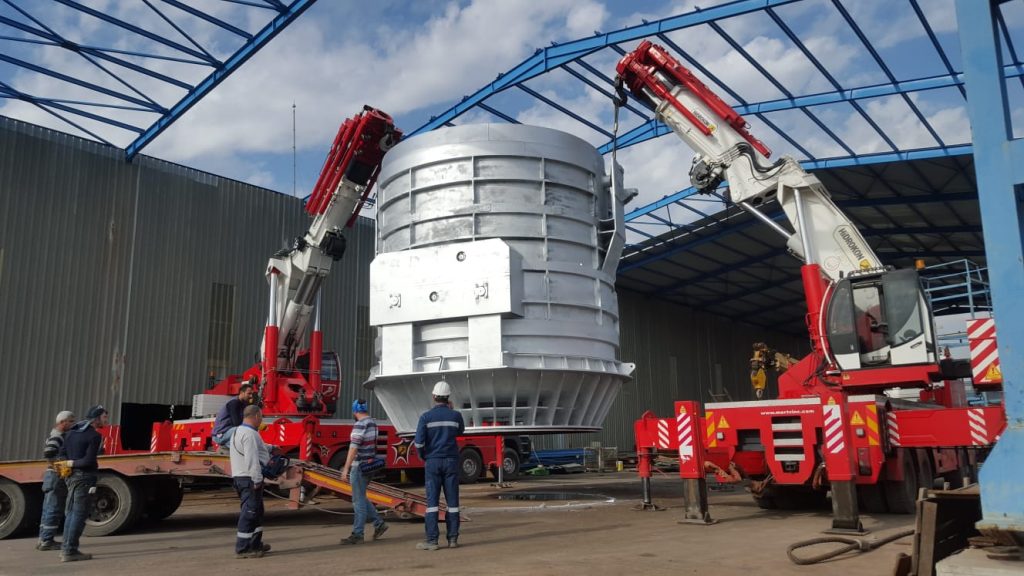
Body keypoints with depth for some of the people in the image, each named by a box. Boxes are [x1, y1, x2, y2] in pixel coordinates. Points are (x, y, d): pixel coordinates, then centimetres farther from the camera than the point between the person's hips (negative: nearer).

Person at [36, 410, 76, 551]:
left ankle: (43, 540, 19)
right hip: (57, 476, -10)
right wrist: (57, 469, -22)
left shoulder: (56, 435, 17)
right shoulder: (57, 437, -15)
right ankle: (46, 541, -4)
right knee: (54, 509, -7)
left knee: (49, 509, 13)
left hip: (53, 476, 10)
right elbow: (48, 454, -30)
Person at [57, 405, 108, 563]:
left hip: (72, 476, 9)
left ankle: (66, 548, 22)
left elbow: (64, 453, 15)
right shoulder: (95, 436, -13)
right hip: (84, 477, -9)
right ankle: (70, 551, -4)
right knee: (80, 514, -4)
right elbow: (89, 461, -19)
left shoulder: (72, 432, 12)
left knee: (71, 512, 17)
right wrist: (72, 464, -7)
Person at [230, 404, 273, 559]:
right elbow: (252, 459, -24)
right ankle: (242, 548, -4)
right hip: (250, 478, -11)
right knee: (249, 512, -7)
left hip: (239, 476, 11)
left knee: (257, 511, 18)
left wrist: (270, 448, 48)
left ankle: (255, 544, 26)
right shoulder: (250, 434, -17)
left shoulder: (238, 431, 18)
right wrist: (257, 479, -23)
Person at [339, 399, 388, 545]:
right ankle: (379, 523, 19)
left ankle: (357, 534, 4)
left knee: (358, 501, -2)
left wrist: (346, 468, -22)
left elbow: (353, 447, -23)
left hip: (360, 466, -9)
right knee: (360, 498, 19)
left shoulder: (360, 425, -17)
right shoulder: (373, 423, 11)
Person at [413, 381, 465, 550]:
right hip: (451, 462, 2)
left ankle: (432, 540, -2)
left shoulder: (425, 416, -7)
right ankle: (452, 538, 6)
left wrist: (423, 456, 8)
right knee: (452, 501, 5)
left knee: (432, 501, 0)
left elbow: (419, 442, -12)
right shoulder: (456, 415, -1)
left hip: (433, 462, -1)